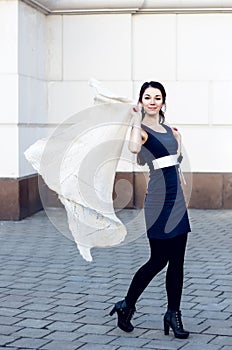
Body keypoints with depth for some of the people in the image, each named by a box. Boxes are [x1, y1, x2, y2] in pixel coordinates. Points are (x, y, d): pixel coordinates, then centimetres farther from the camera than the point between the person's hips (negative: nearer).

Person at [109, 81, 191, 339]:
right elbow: (134, 148, -32)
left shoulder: (170, 131, 15)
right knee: (158, 260, -1)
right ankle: (126, 305, 17)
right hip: (157, 201, -7)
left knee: (176, 261, 8)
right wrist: (138, 118, -23)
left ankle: (173, 314, 17)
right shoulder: (141, 130, -6)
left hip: (177, 200, 7)